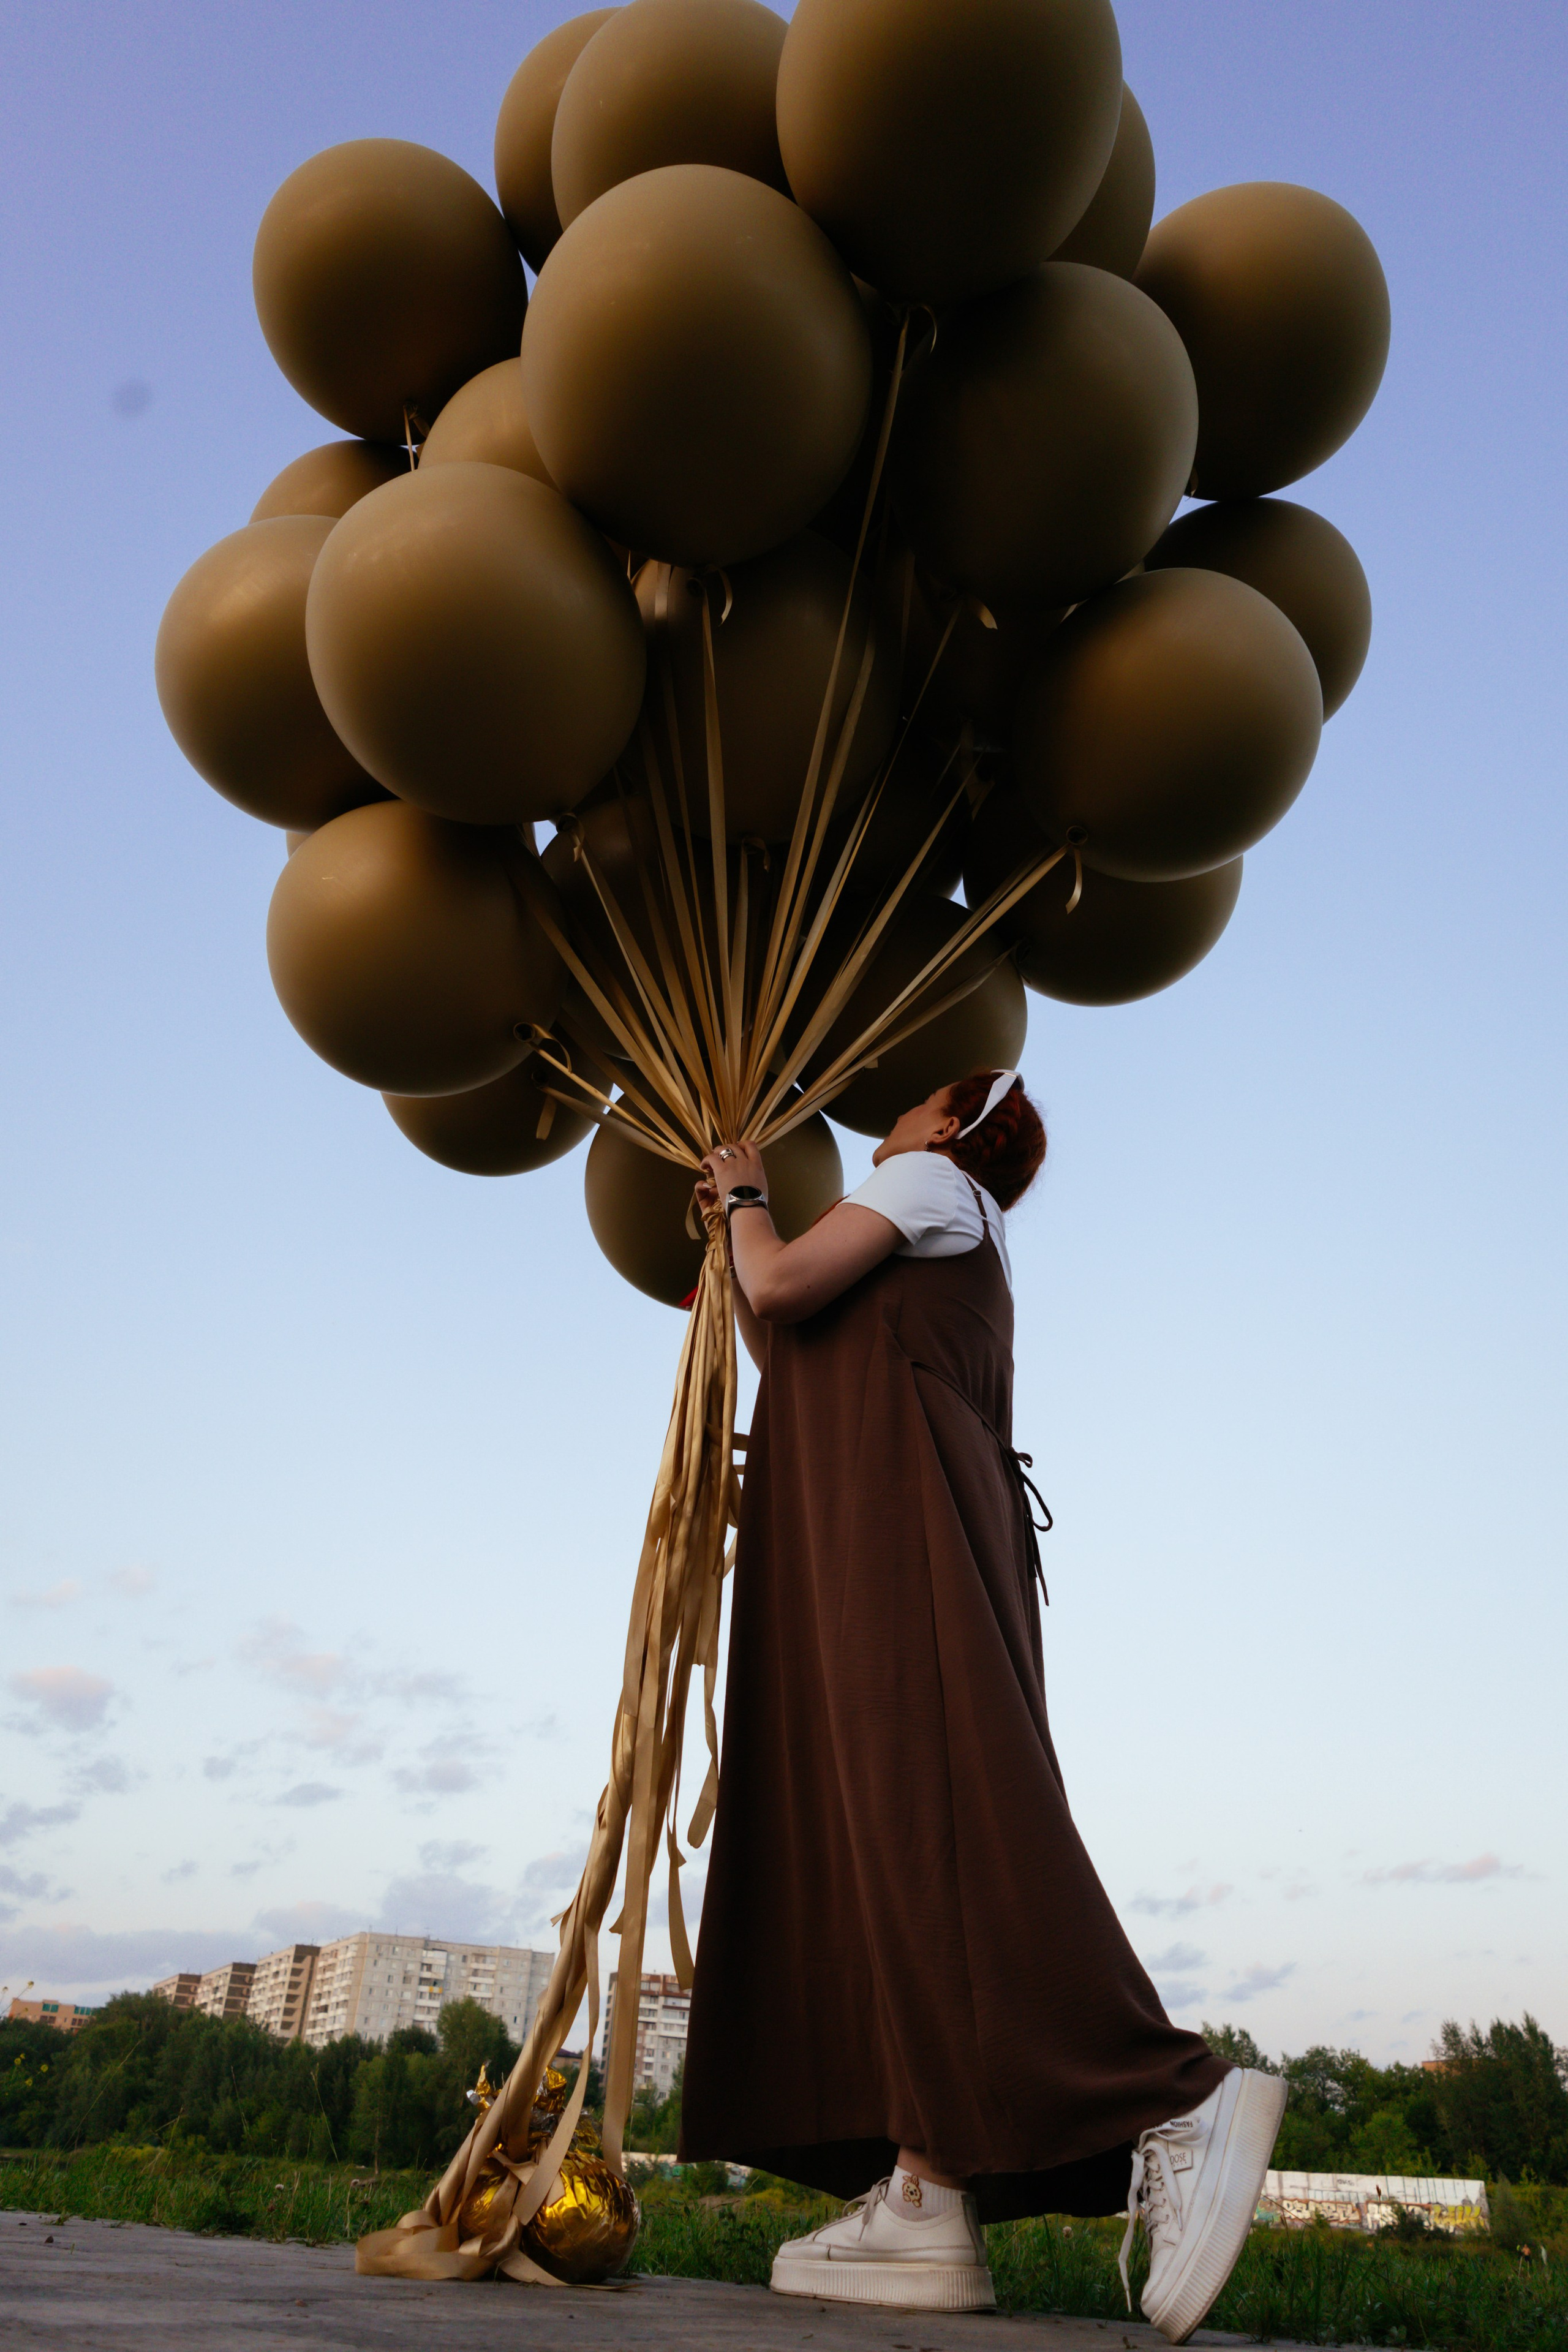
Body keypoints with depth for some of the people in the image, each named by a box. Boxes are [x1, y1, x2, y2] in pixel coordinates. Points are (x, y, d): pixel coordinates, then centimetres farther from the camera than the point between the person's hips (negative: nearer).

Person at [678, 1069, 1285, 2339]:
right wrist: (735, 1233, 42)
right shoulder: (955, 1262, 33)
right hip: (877, 1549, 10)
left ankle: (1178, 2102, -28)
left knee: (920, 1816, -21)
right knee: (880, 1831, -3)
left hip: (893, 1521, -9)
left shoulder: (931, 1179, 7)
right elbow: (792, 1359, 34)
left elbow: (783, 1292, -7)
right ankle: (924, 2198, -11)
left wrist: (750, 1198, 13)